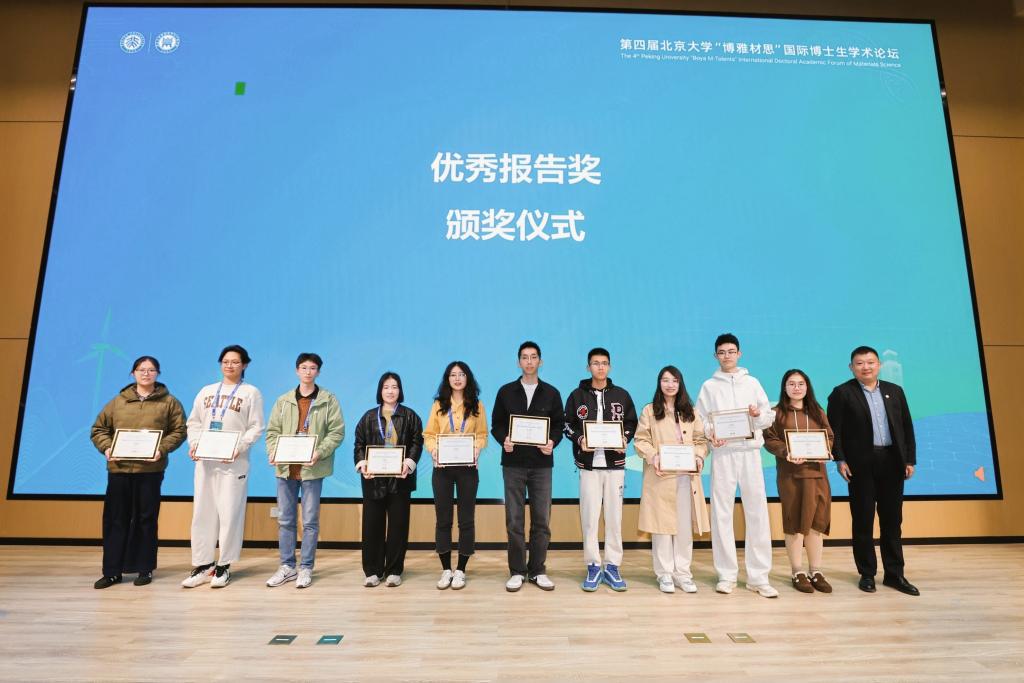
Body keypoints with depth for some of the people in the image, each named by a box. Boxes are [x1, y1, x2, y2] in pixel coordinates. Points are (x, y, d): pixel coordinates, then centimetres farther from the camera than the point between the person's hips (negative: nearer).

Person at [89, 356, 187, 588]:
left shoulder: (169, 402, 3)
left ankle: (145, 569, 16)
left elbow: (179, 431, -1)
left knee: (146, 518, 5)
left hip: (150, 469, -2)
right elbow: (98, 429, 13)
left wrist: (162, 449, -15)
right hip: (118, 468, 2)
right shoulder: (117, 402, 10)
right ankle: (112, 571, 17)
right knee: (115, 519, 7)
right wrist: (106, 448, -5)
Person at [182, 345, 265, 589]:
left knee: (229, 513, -2)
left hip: (233, 462, -4)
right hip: (205, 461, 4)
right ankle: (202, 565, 15)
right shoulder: (207, 391, 15)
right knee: (202, 512, 6)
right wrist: (194, 444, -3)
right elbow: (193, 422, 14)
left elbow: (256, 427, -3)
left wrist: (239, 447, -17)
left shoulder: (251, 393, 3)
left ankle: (223, 566, 9)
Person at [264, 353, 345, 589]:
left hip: (312, 468, -3)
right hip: (286, 468, 4)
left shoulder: (329, 400, 0)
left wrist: (320, 452, -19)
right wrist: (273, 452, -8)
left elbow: (337, 432, -5)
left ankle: (306, 568, 15)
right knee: (285, 519, 11)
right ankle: (287, 566, 23)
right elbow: (273, 430, 9)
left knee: (310, 521, 4)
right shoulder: (283, 400, 10)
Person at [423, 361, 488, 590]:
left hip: (467, 467, 0)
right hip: (442, 467, 0)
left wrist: (476, 449, -15)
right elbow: (429, 434, 3)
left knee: (466, 519, 5)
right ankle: (446, 569, 20)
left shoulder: (476, 405, 5)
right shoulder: (438, 404, 5)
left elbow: (482, 435, 4)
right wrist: (434, 450, -16)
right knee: (443, 519, 6)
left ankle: (460, 570, 18)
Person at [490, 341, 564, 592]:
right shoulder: (506, 392, 5)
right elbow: (496, 424, 6)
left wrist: (552, 442, -11)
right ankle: (517, 571, 16)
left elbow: (559, 424, 7)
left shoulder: (551, 393, 6)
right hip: (513, 463, 0)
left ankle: (538, 571, 18)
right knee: (514, 520, 4)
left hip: (541, 464, 1)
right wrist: (503, 440, -13)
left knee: (541, 519, 5)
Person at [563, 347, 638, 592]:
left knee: (614, 516, 5)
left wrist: (624, 439, -7)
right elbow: (567, 424, 7)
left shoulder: (622, 395, 7)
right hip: (588, 463, -1)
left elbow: (632, 423, 12)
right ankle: (593, 567, 13)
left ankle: (612, 567, 16)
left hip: (615, 463, 1)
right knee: (589, 516, 1)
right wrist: (579, 439, -11)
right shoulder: (577, 395, 4)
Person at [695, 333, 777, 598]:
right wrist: (711, 434, -14)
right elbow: (699, 420, 4)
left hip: (750, 450, 1)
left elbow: (770, 417, 9)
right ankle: (726, 574, 11)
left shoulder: (752, 382, 10)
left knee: (757, 512, 0)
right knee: (721, 513, 1)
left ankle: (758, 576, 9)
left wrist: (759, 414, -12)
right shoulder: (709, 386, 8)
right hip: (722, 453, -1)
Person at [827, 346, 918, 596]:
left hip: (892, 462, 4)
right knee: (863, 520, 4)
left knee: (892, 520, 10)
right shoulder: (842, 393, -1)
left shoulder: (895, 391, 12)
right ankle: (867, 574, 15)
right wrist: (840, 460, -11)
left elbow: (907, 426, 11)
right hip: (860, 463, -3)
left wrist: (910, 459, 6)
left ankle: (894, 574, 21)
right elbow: (834, 429, -4)